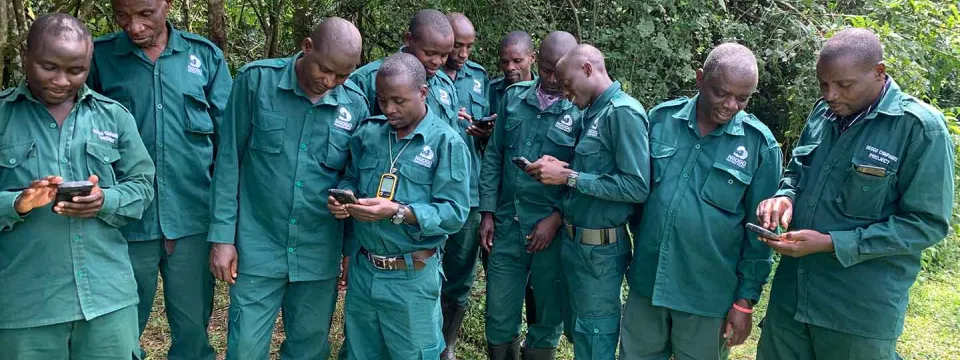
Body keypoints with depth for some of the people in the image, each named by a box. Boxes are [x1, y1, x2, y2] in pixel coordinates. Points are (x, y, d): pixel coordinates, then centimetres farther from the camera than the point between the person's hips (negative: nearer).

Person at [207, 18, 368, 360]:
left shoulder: (356, 105, -2)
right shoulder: (256, 79, -7)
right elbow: (229, 161, -3)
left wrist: (352, 250, 8)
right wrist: (222, 236, -5)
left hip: (320, 254, 2)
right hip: (258, 249, -2)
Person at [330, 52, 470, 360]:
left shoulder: (447, 143, -13)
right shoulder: (368, 133, 3)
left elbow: (454, 213, -17)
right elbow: (351, 179, 12)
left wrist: (397, 212, -27)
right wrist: (343, 198, -11)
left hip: (412, 278, -5)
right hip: (362, 269, 5)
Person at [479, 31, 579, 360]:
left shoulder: (582, 109, -6)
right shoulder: (514, 96, 6)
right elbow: (493, 156, 9)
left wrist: (557, 218, -13)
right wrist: (487, 213, 5)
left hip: (553, 229, -3)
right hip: (507, 223, 3)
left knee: (547, 318, 12)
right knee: (498, 317, 10)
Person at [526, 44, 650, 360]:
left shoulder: (623, 112, -17)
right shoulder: (594, 112, 10)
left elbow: (637, 186, -25)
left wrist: (569, 177, -20)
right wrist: (560, 168, 0)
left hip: (600, 249, -9)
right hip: (575, 242, 9)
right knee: (578, 330, 21)